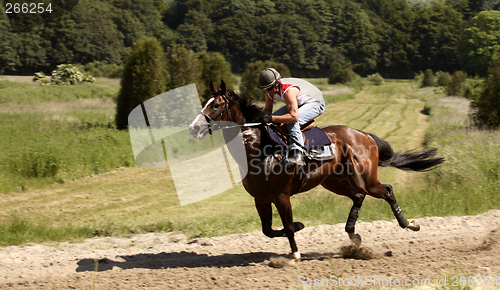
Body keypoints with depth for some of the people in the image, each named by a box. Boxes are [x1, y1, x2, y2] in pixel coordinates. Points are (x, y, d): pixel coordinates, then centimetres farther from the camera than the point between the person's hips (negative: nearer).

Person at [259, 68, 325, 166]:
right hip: (298, 104, 9)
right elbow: (267, 110, 2)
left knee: (293, 122, -36)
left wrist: (272, 118, -49)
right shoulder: (270, 92, -13)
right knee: (271, 122, -1)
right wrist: (263, 117, -22)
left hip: (316, 103, -9)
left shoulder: (288, 91, -40)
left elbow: (294, 117, -48)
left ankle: (297, 153, -41)